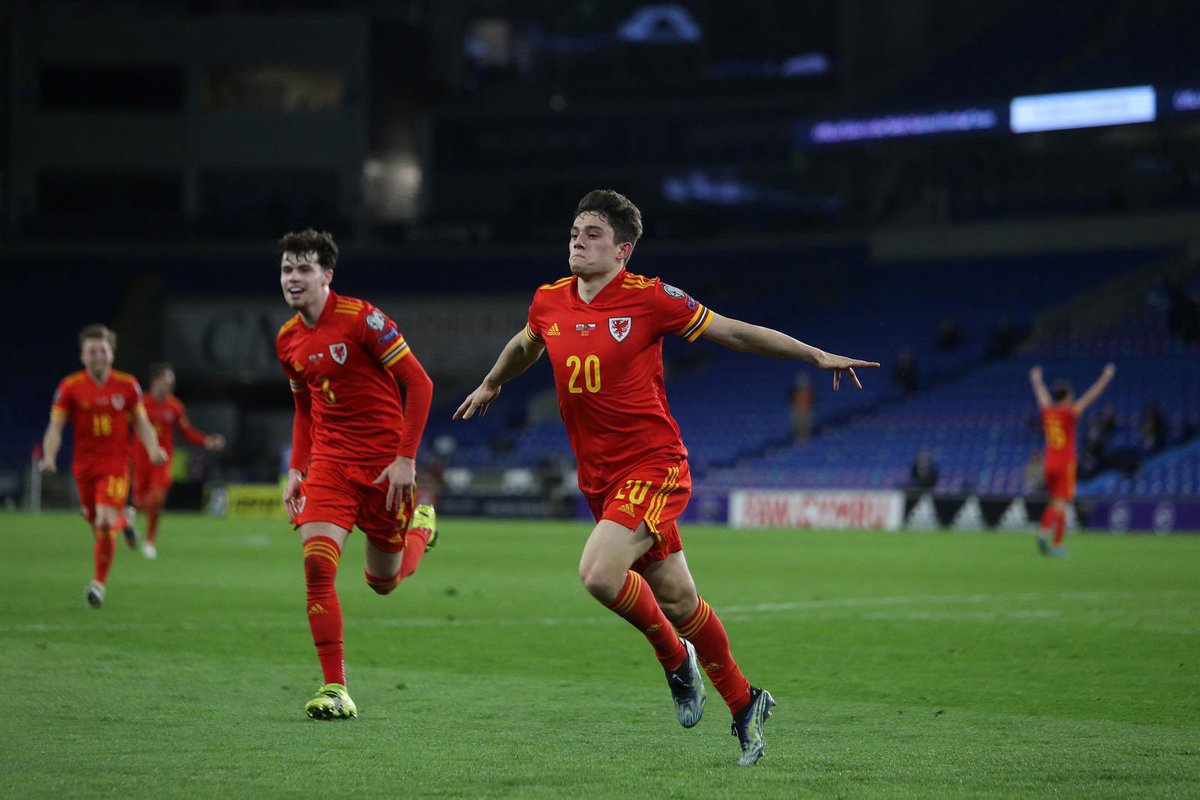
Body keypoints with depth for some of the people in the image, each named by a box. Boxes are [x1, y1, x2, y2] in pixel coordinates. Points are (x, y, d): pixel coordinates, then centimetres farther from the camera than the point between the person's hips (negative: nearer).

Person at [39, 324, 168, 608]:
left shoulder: (127, 385, 0)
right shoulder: (70, 387, -2)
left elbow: (142, 424, 8)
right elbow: (55, 427, -2)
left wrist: (153, 449, -10)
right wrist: (49, 456, -19)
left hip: (116, 464, -2)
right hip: (84, 465, 2)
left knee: (105, 523, -18)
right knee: (96, 524, 9)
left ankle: (99, 583, -5)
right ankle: (123, 522, 47)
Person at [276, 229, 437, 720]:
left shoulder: (361, 319, -15)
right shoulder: (289, 340, 5)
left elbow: (419, 383, -13)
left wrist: (406, 458, -17)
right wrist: (296, 469, 9)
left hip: (385, 463, -4)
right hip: (330, 461, 4)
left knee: (383, 583, 8)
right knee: (317, 562, -17)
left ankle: (420, 526, 43)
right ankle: (334, 689, -13)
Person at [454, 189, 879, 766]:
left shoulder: (648, 299, -10)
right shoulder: (549, 302, 5)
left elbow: (735, 333, -3)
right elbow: (525, 345, 29)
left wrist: (816, 355, -5)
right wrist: (490, 384, 45)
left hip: (654, 466, -5)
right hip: (598, 477, 5)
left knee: (598, 574, -25)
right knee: (678, 601, 10)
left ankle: (674, 655, 2)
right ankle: (743, 702, 27)